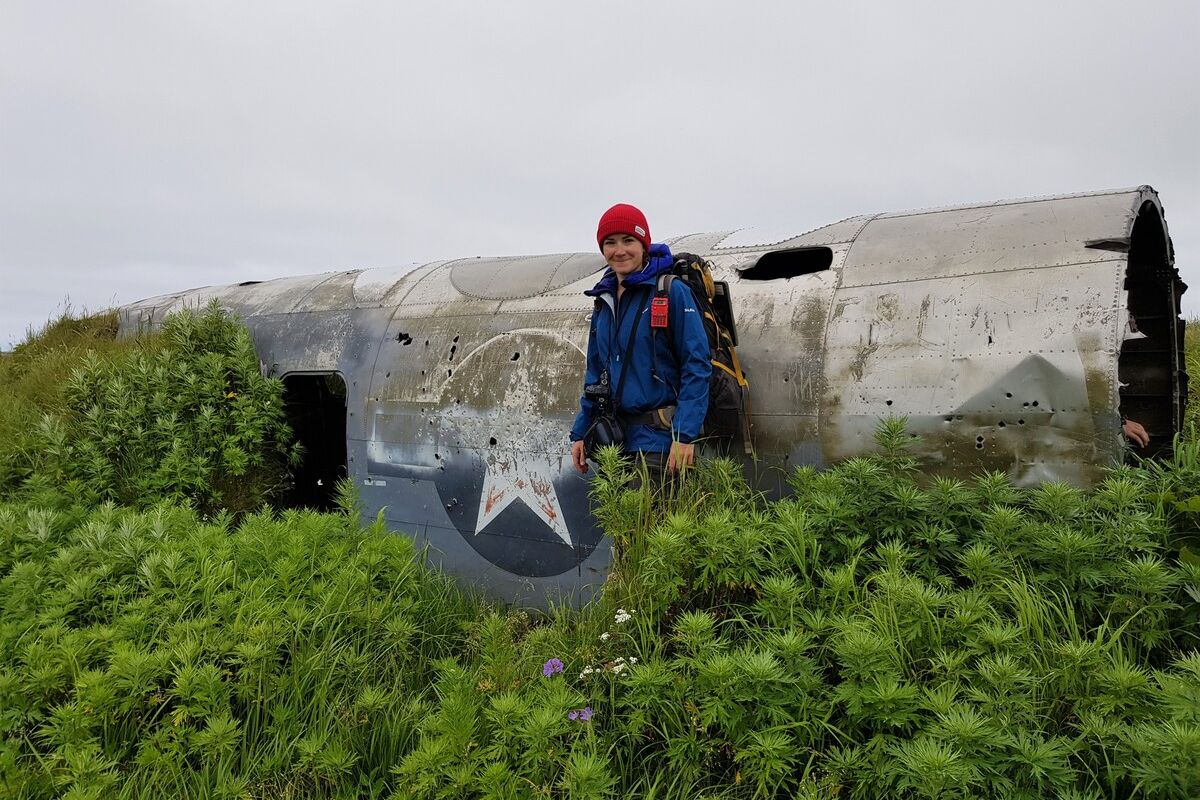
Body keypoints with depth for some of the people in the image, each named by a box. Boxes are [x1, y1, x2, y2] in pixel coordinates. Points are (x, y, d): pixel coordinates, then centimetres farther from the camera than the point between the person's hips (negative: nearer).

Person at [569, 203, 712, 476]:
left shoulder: (672, 292, -6)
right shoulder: (604, 301, 14)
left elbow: (697, 365, -11)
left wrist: (685, 435, -18)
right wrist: (579, 433, 14)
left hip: (658, 437, -6)